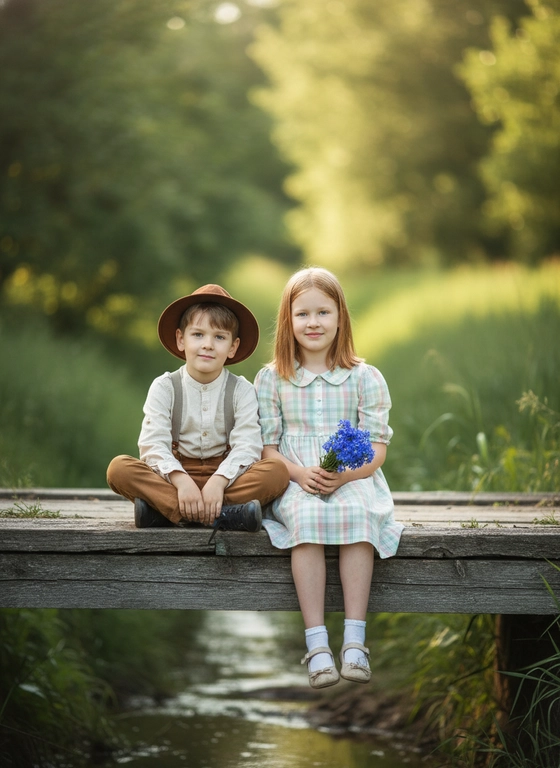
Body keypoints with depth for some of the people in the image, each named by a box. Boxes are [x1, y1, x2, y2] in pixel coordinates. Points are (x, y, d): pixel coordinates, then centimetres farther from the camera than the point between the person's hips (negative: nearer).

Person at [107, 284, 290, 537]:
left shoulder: (242, 390, 0)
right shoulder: (164, 388, -1)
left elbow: (246, 446, -13)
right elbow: (153, 445, -13)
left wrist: (218, 481, -32)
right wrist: (181, 481, -31)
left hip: (224, 476, 0)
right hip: (175, 476, 0)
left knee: (277, 470, -27)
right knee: (119, 468, -26)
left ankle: (165, 511, -34)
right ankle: (219, 515, -38)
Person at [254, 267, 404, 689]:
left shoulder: (365, 378, 7)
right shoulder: (271, 379, 9)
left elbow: (377, 448, 2)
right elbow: (266, 447, 6)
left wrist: (343, 475, -17)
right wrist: (300, 473, -14)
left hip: (353, 479, 0)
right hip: (294, 482, 0)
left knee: (357, 512, -35)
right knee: (307, 514, -34)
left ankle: (354, 638, -35)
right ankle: (317, 642, -37)